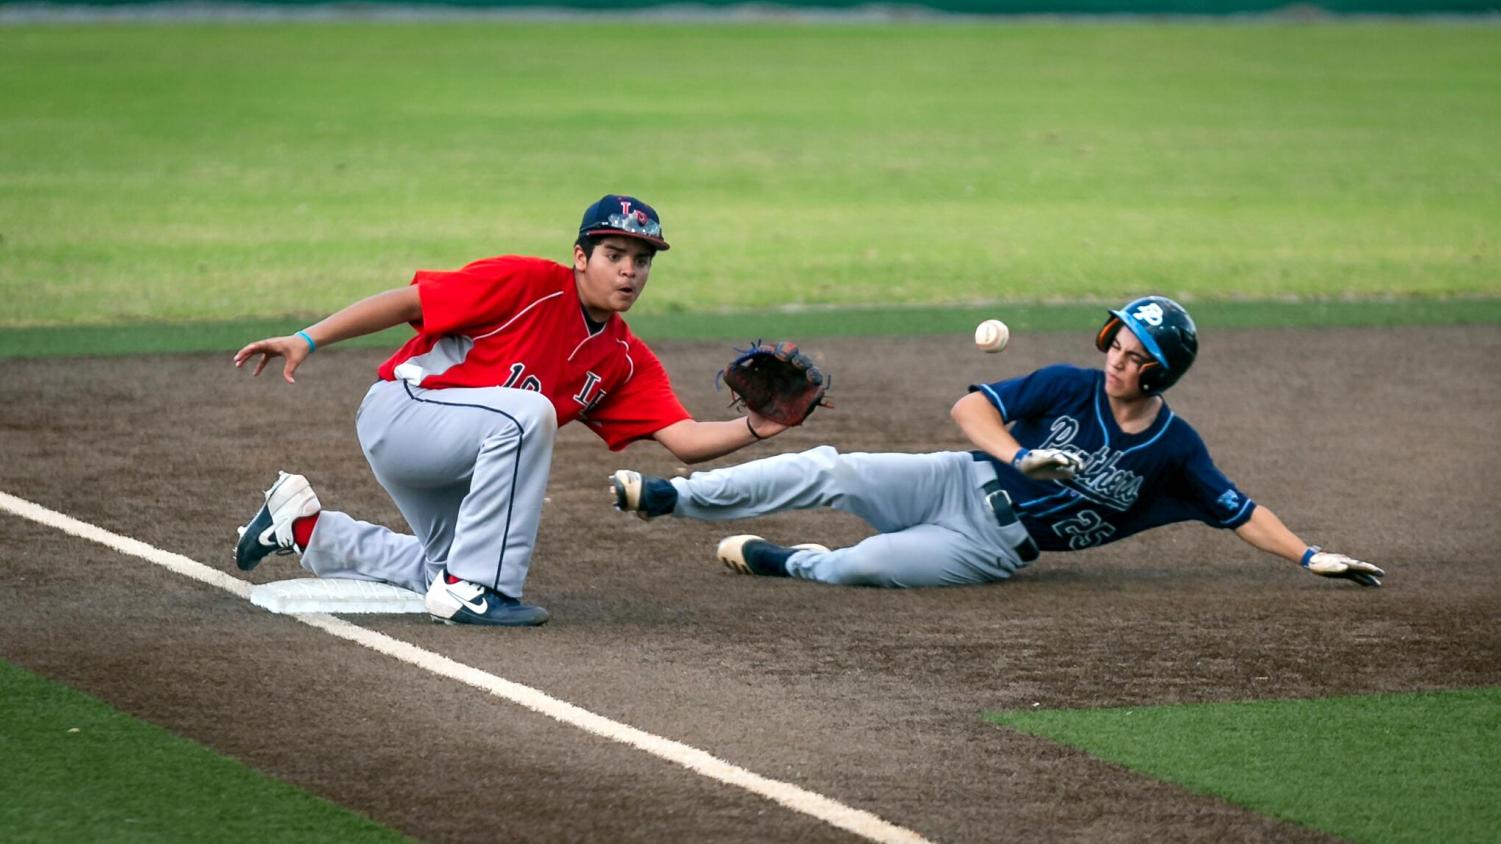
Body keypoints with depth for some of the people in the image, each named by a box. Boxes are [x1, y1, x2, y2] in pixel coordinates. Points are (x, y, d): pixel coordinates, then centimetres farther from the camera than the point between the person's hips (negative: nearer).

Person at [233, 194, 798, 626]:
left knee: (449, 572, 21)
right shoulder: (531, 284, -19)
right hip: (400, 409, -8)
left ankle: (304, 527, 38)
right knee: (528, 410, -32)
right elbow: (406, 302, -18)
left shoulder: (628, 364, 0)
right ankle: (474, 589, -27)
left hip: (451, 447, 8)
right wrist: (307, 341, -23)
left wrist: (753, 429, -29)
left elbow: (685, 439, -10)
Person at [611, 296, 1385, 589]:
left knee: (862, 565, -26)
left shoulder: (1174, 451, -7)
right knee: (829, 473, -18)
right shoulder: (1068, 387, -5)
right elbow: (970, 407, -8)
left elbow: (1239, 512, -2)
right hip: (962, 483, 2)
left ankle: (775, 561, 6)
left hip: (997, 547, -2)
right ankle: (666, 498, -13)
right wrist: (1022, 456, -25)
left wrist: (1310, 556, -11)